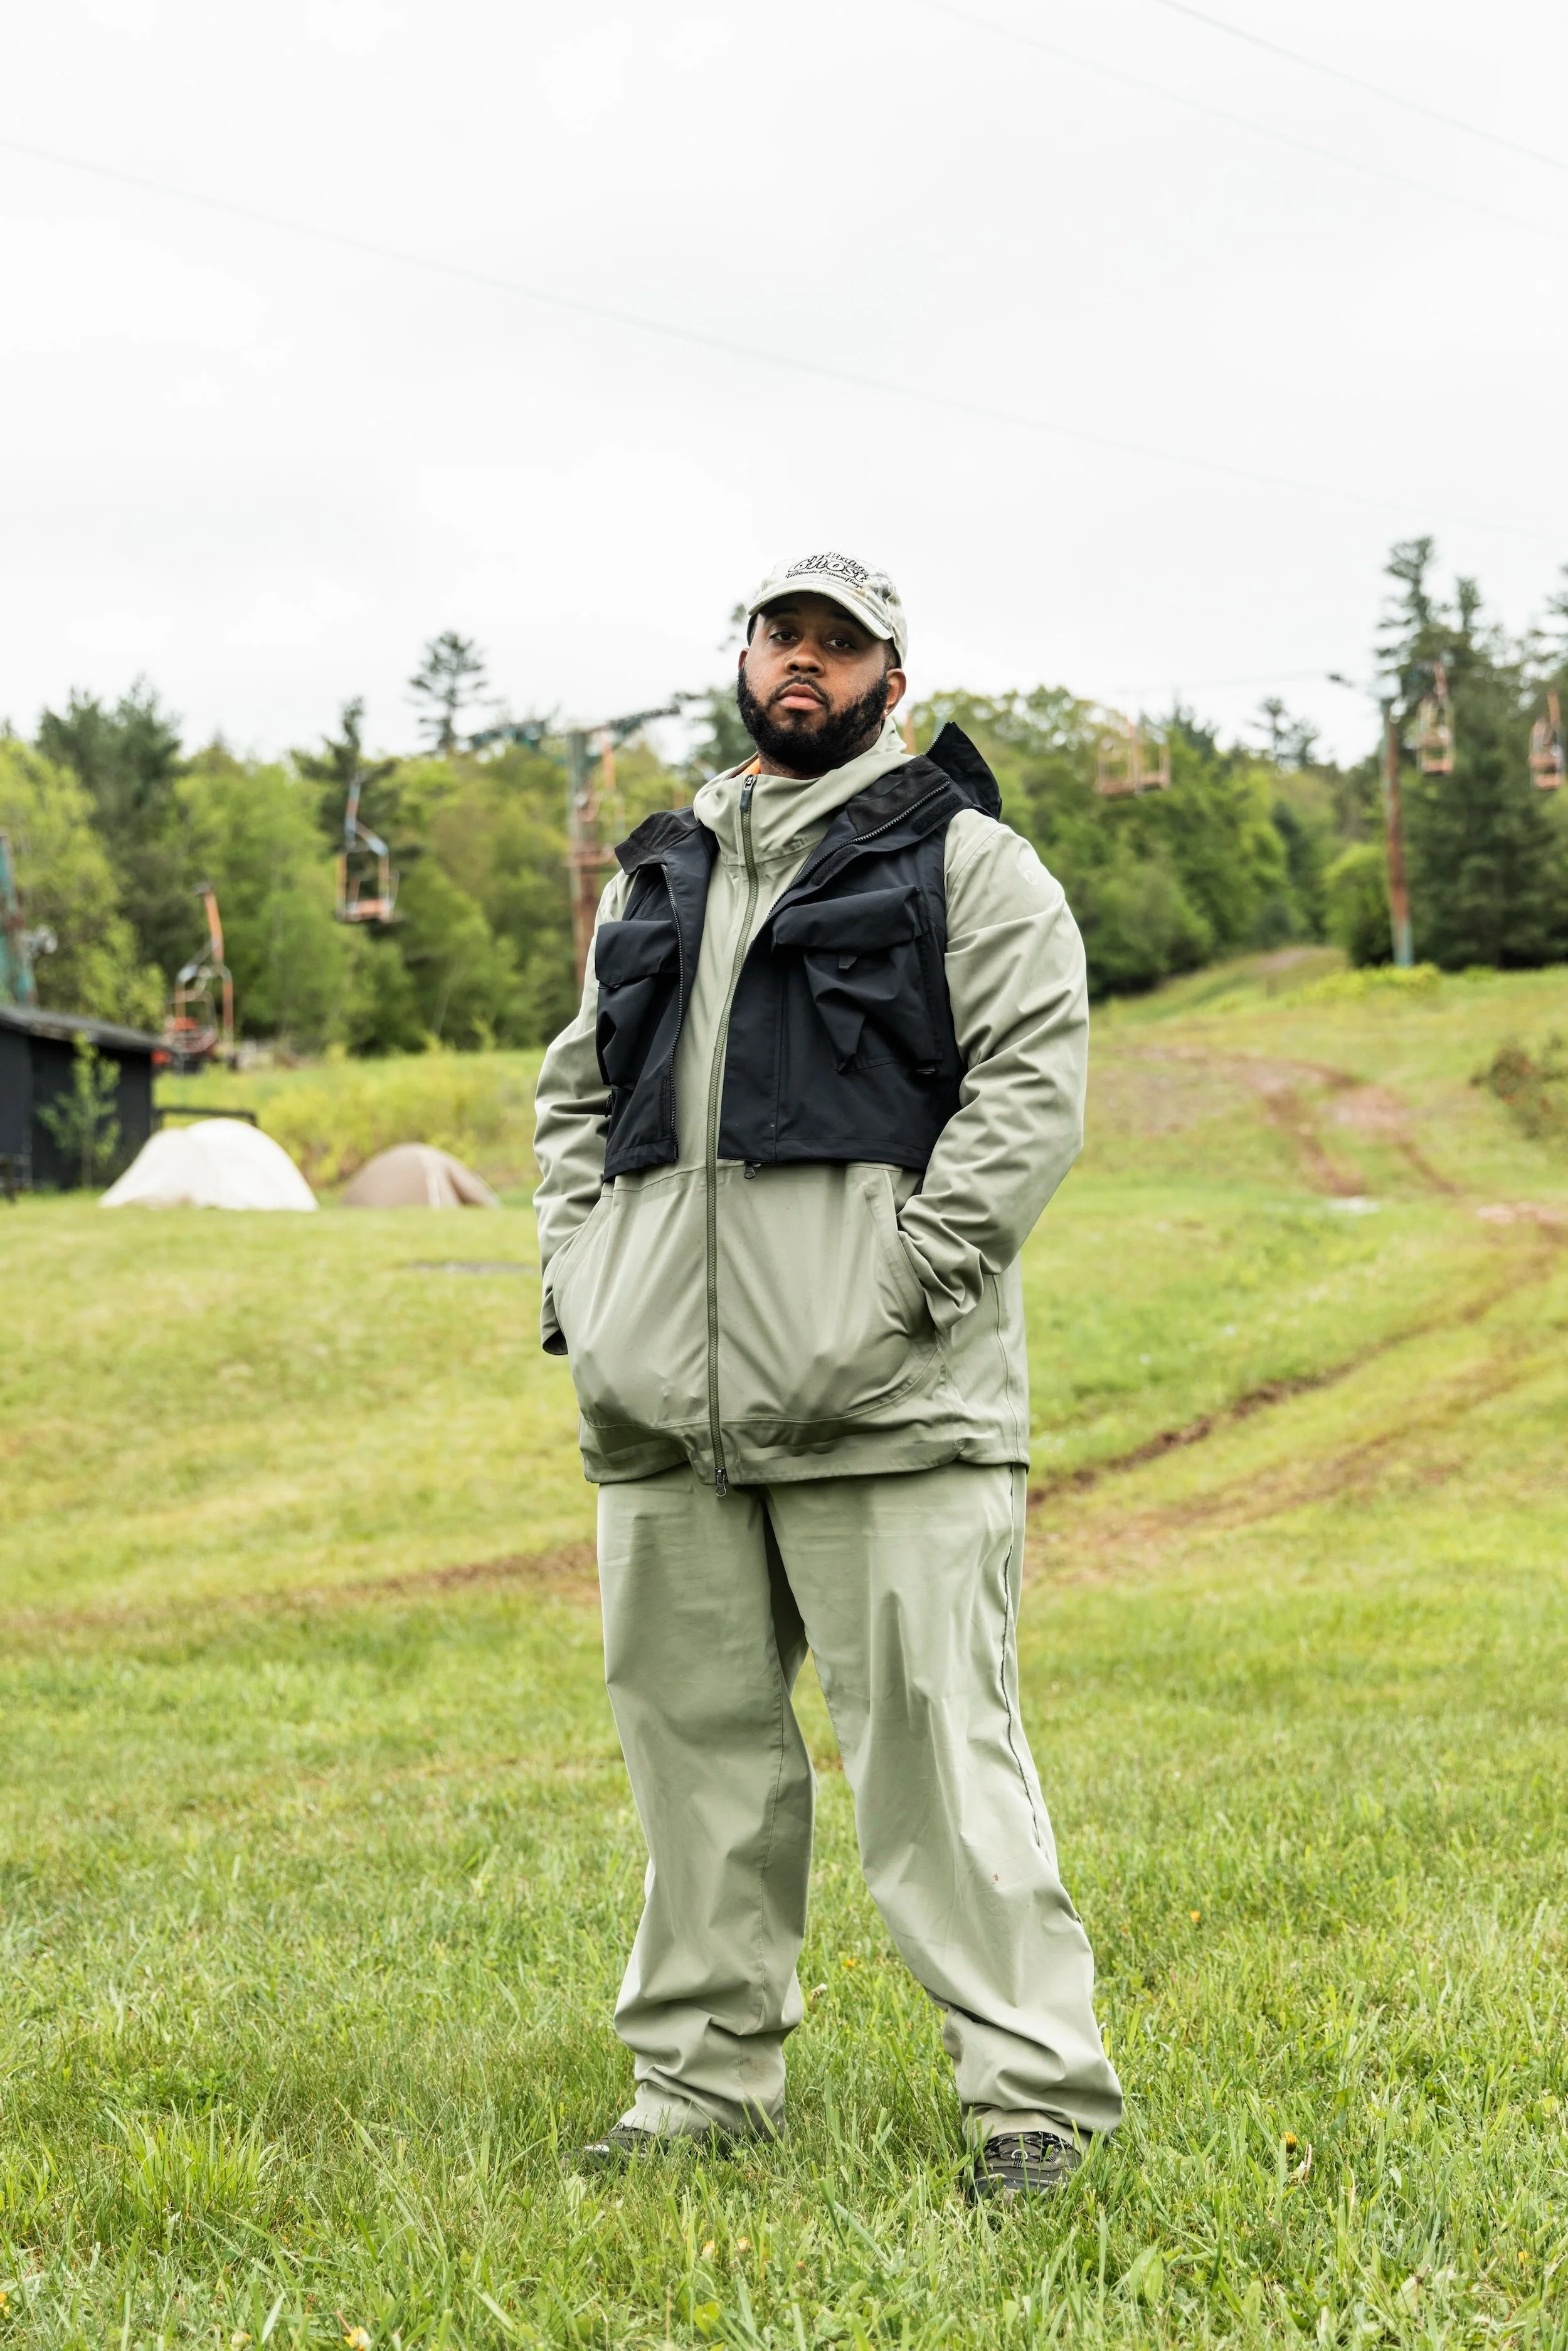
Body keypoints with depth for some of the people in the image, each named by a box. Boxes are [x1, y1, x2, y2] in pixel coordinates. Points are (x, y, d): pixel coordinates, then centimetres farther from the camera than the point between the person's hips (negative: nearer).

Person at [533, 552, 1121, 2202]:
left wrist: (906, 1285, -15)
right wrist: (578, 1281, 11)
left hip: (881, 1396, -6)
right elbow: (576, 1093, 27)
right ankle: (703, 2075, 21)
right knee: (695, 1732, 10)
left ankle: (1035, 2085, 0)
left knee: (932, 1737, -8)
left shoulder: (964, 862, 4)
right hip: (664, 1393, 6)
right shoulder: (659, 878, 22)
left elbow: (1033, 1083, -6)